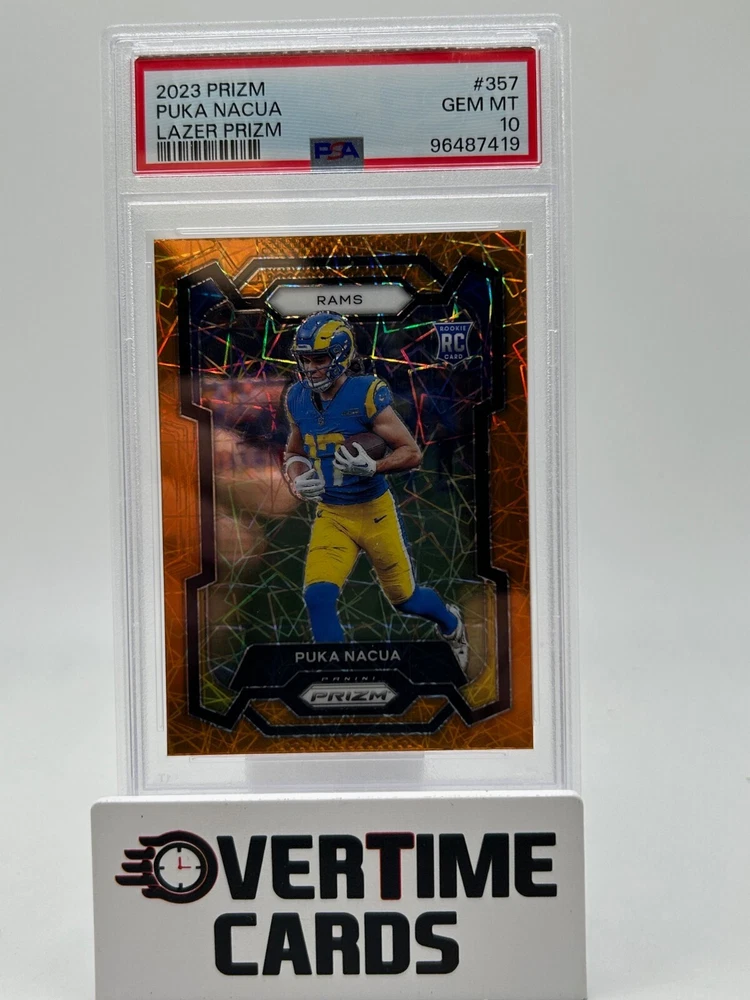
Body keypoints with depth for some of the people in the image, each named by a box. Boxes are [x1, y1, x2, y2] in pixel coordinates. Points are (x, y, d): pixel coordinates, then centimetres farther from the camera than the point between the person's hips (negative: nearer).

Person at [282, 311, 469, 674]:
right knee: (318, 596, -16)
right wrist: (297, 481, -6)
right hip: (330, 516, 4)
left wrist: (371, 466, -32)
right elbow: (293, 453, 16)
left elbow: (412, 452, -15)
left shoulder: (366, 394, -17)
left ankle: (450, 622, 49)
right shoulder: (298, 399, -1)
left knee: (404, 598, 14)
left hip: (374, 512, -4)